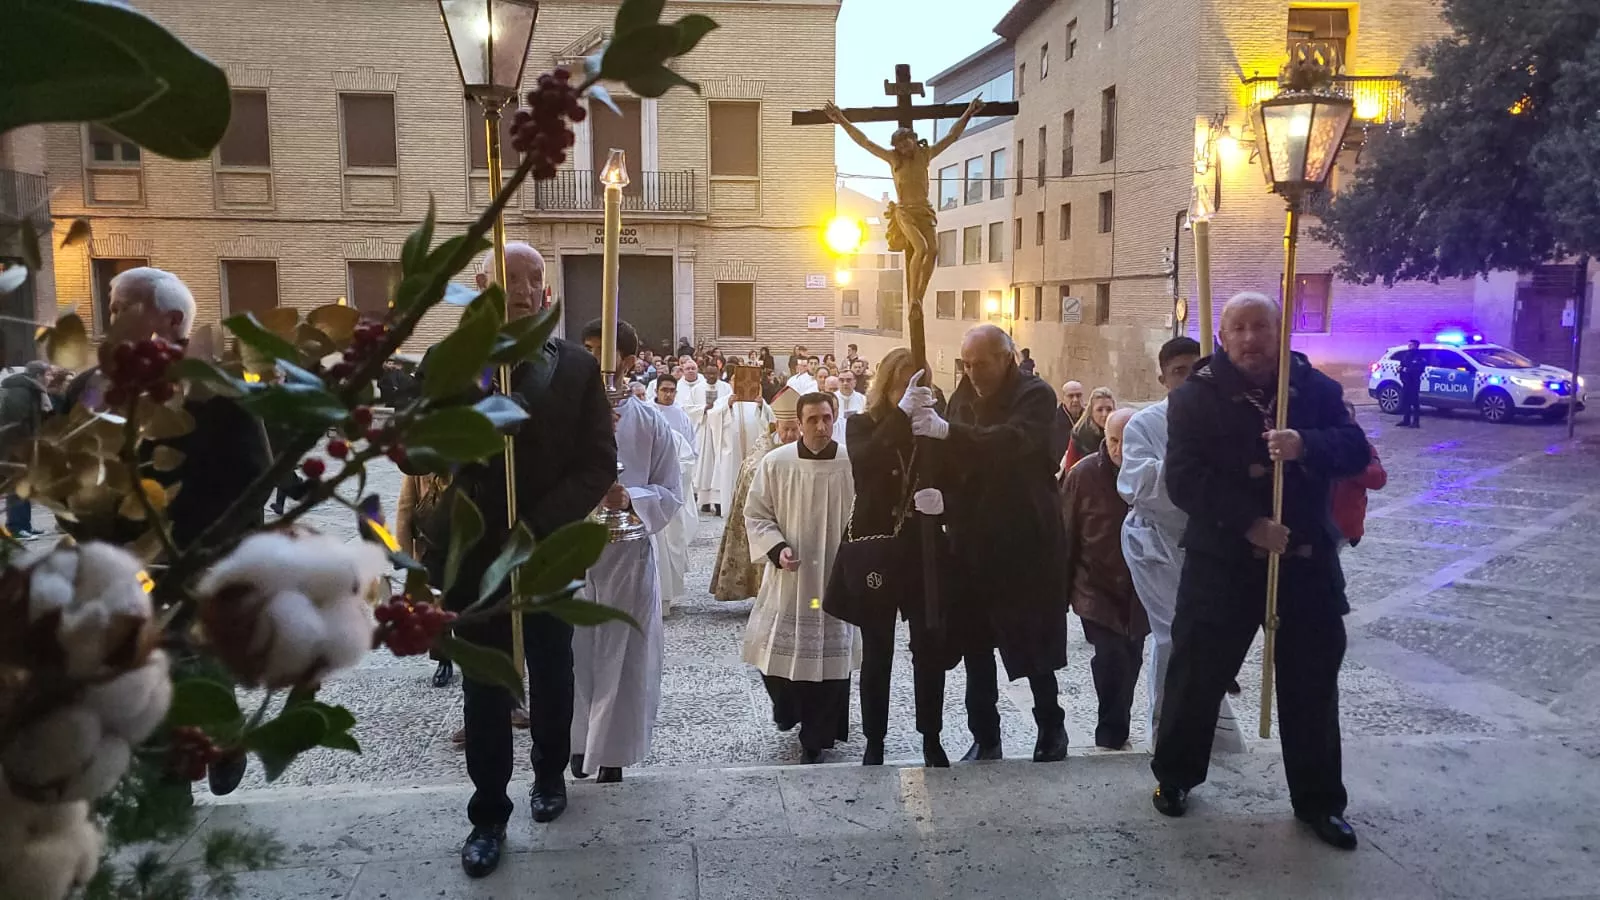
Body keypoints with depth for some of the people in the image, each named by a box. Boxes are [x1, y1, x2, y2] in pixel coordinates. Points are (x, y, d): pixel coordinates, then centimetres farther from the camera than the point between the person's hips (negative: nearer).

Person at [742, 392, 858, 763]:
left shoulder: (854, 464, -9)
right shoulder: (775, 463, -6)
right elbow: (756, 514, 2)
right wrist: (777, 549, -12)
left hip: (837, 577, -1)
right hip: (788, 578, 1)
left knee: (831, 657, 5)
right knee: (777, 654, 8)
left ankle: (816, 739, 23)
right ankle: (789, 710, 41)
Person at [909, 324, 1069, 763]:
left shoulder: (1035, 395, -8)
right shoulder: (964, 395, 9)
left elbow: (1013, 440, -27)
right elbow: (953, 456, 7)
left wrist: (947, 430, -37)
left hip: (1024, 539, -5)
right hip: (973, 538, 5)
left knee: (1032, 643, 4)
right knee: (975, 644, 9)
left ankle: (1051, 730, 25)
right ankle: (985, 739, 22)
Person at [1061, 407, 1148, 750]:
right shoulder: (1084, 474, -9)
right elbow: (1067, 535, -4)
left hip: (1140, 592, 2)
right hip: (1096, 589, -2)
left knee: (1130, 661, 13)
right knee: (1111, 656, -17)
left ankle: (1113, 732, 33)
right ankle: (1112, 735, 1)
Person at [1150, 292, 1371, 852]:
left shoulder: (1316, 387, 3)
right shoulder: (1196, 396, -6)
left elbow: (1356, 450, -5)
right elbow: (1185, 481, -14)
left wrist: (1305, 445, -26)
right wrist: (1251, 524, -23)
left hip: (1307, 559, 2)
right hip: (1223, 560, -2)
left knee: (1312, 681, 11)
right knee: (1197, 672, 8)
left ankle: (1318, 800, 27)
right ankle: (1175, 775, 29)